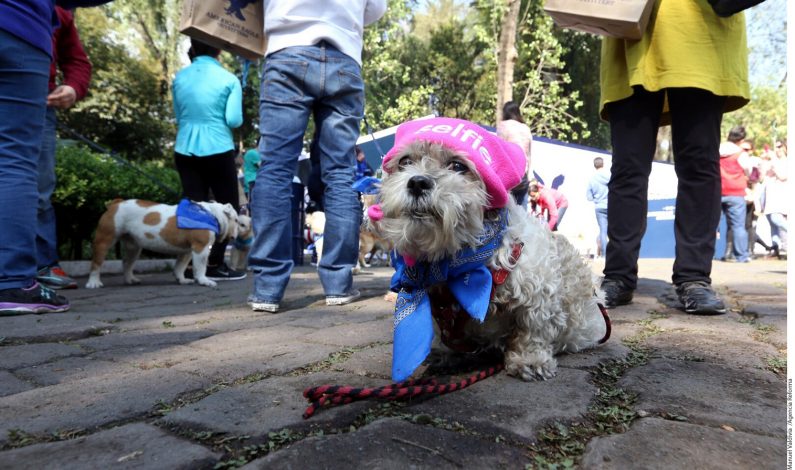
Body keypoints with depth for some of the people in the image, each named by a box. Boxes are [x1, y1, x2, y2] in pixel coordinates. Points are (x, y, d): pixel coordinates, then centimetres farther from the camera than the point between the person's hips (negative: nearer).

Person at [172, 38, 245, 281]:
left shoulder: (179, 78, 7)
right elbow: (234, 120, -10)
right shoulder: (228, 79, -5)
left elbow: (178, 117, 14)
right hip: (218, 151, -4)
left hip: (185, 151, 4)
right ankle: (215, 264, 0)